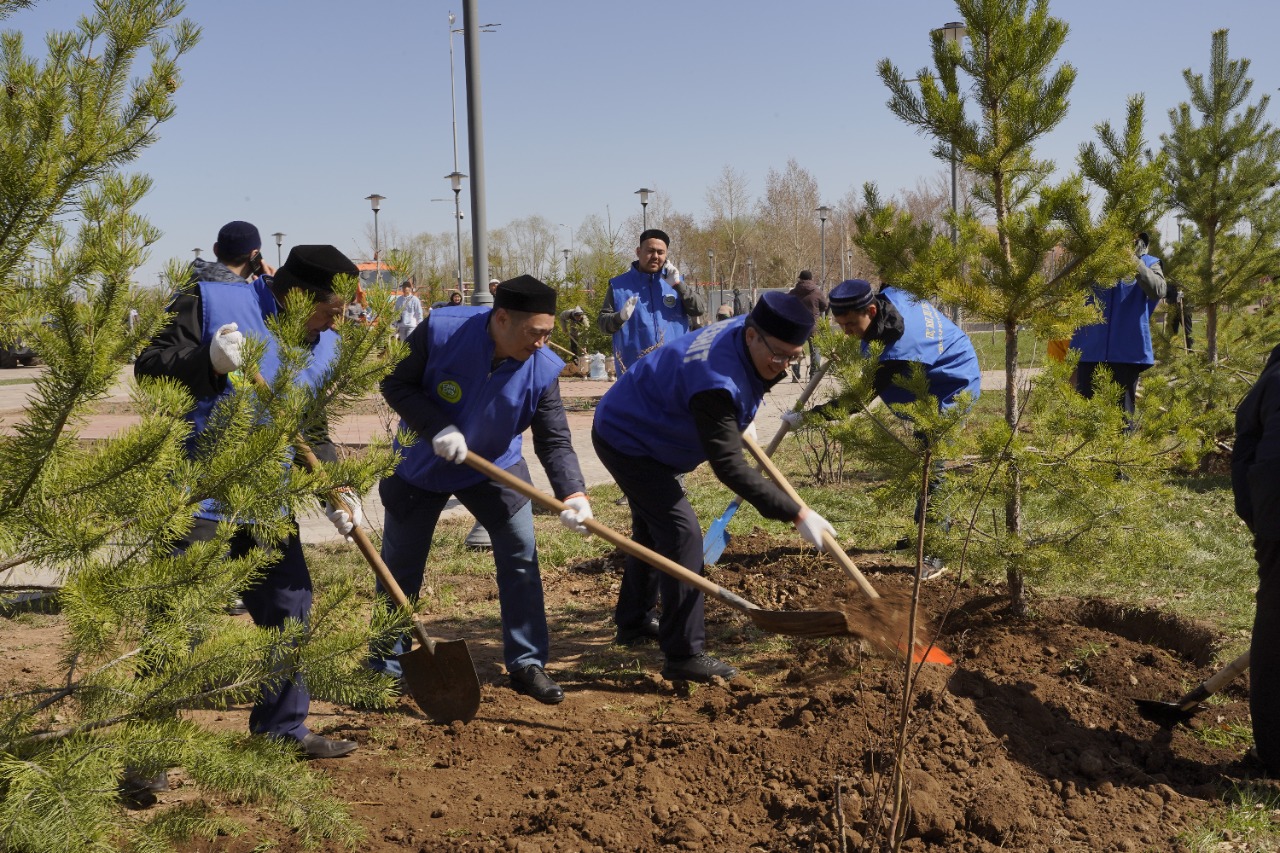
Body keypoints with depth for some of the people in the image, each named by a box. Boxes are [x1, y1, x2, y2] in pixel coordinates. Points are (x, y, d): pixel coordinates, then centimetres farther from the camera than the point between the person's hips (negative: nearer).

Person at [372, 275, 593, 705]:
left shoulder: (543, 368, -23)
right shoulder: (440, 331, -28)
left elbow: (554, 441, -21)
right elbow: (396, 384, -19)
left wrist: (573, 494, -37)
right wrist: (438, 429, -33)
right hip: (419, 467, -1)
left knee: (521, 555, -7)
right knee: (399, 568, 9)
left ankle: (527, 663, 7)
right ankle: (386, 665, 28)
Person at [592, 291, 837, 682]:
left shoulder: (742, 331, -9)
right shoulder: (716, 382, -38)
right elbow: (729, 466, -38)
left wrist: (739, 423, 23)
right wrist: (796, 514, -38)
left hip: (629, 429, 11)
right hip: (626, 442, -11)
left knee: (653, 528, 22)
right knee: (682, 534, -16)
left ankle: (634, 622, 40)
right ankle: (685, 657, -12)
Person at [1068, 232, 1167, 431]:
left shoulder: (1148, 264, 5)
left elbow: (1158, 291, -15)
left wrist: (1134, 261, -22)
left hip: (1128, 350, -1)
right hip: (1090, 349, 1)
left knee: (1123, 415, 5)